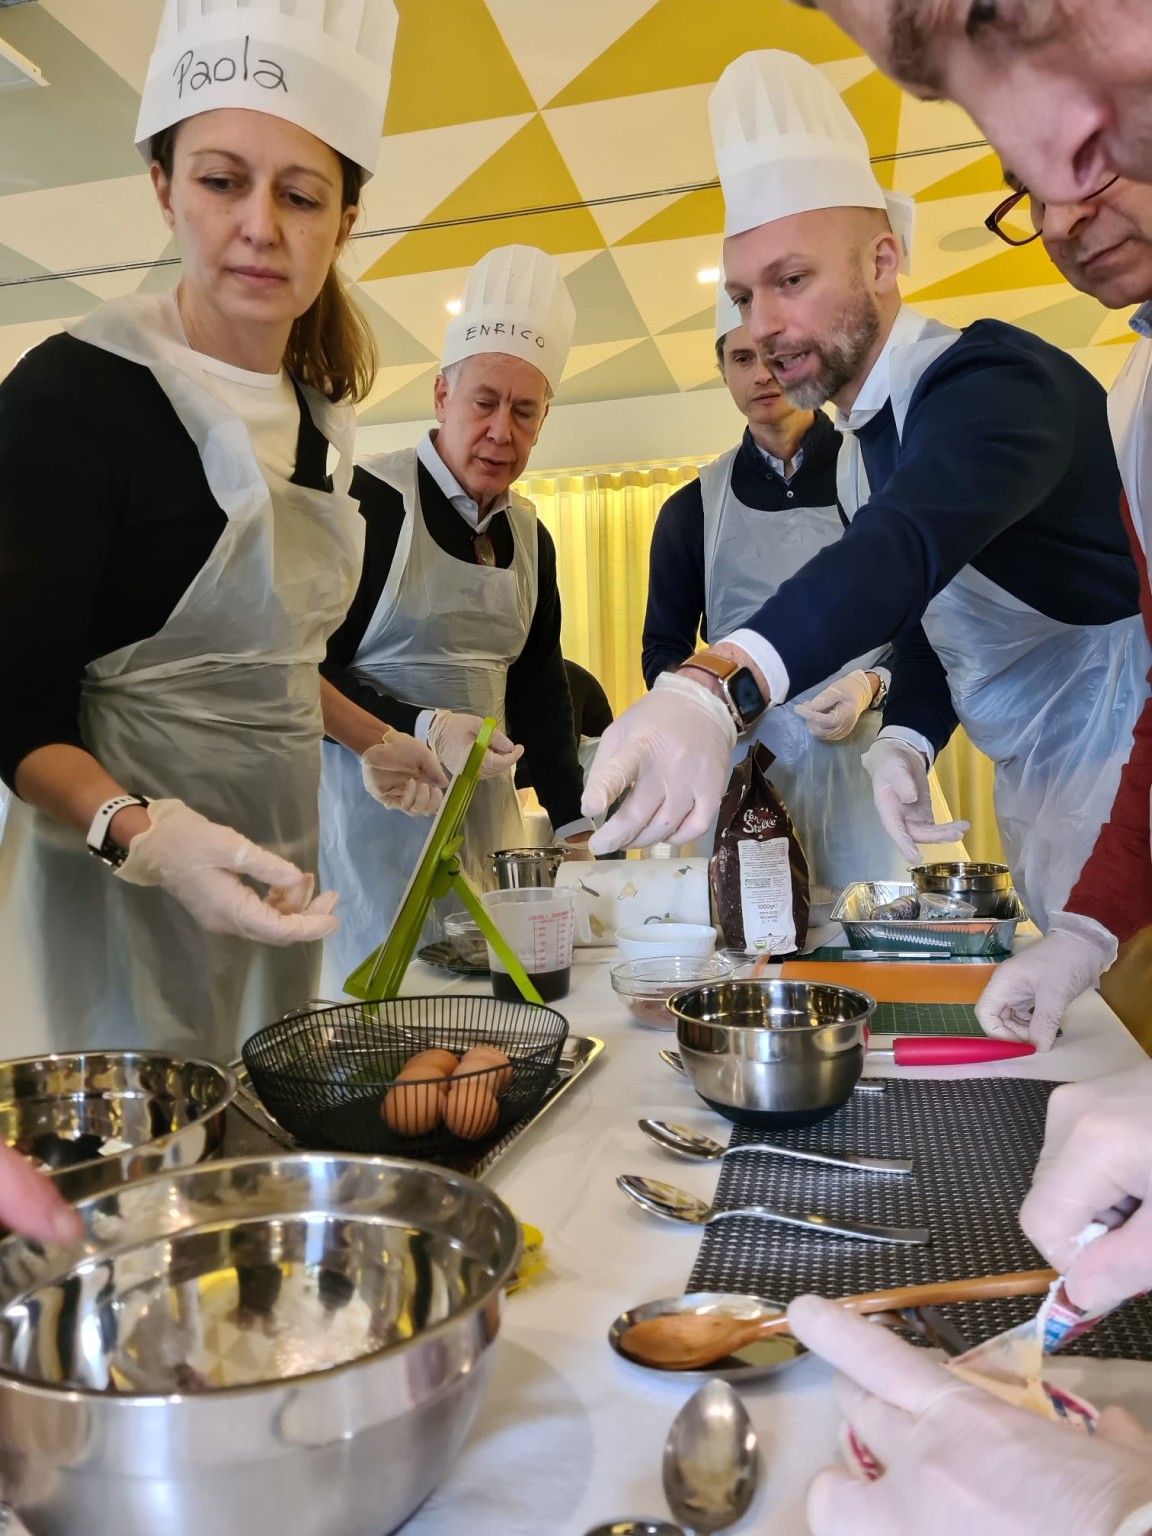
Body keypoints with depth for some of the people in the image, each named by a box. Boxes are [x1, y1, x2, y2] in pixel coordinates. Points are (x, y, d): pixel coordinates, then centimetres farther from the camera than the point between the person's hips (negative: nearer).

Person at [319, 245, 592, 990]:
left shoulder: (529, 535, 11)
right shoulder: (366, 501, -9)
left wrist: (574, 819, 9)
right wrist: (423, 731, -23)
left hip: (487, 812, 6)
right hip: (373, 803, -6)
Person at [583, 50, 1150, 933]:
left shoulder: (996, 381, -21)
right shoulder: (863, 448, 7)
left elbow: (910, 549, -41)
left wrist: (716, 688, -57)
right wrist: (906, 738, -7)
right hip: (1042, 793, 7)